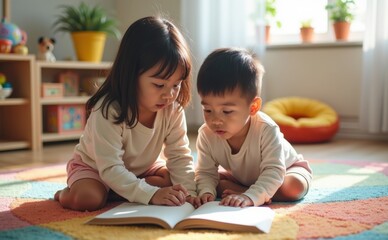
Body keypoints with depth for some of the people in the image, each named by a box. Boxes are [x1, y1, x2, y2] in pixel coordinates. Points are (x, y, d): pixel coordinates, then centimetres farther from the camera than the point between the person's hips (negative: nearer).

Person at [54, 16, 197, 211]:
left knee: (173, 182, -16)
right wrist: (151, 194, -48)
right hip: (94, 167, -5)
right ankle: (69, 192, 0)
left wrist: (187, 191, -34)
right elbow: (110, 168, -39)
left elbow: (179, 155, -17)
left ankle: (113, 192, -10)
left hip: (141, 168, 6)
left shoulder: (173, 110, -21)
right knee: (88, 199, -33)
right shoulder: (108, 111, -36)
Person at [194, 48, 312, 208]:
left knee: (294, 187, -33)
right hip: (242, 177, 4)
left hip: (286, 168, -3)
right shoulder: (206, 134, -27)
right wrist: (206, 191, -43)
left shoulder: (266, 130, -40)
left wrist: (251, 196, -58)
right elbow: (206, 172, -21)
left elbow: (273, 171, -43)